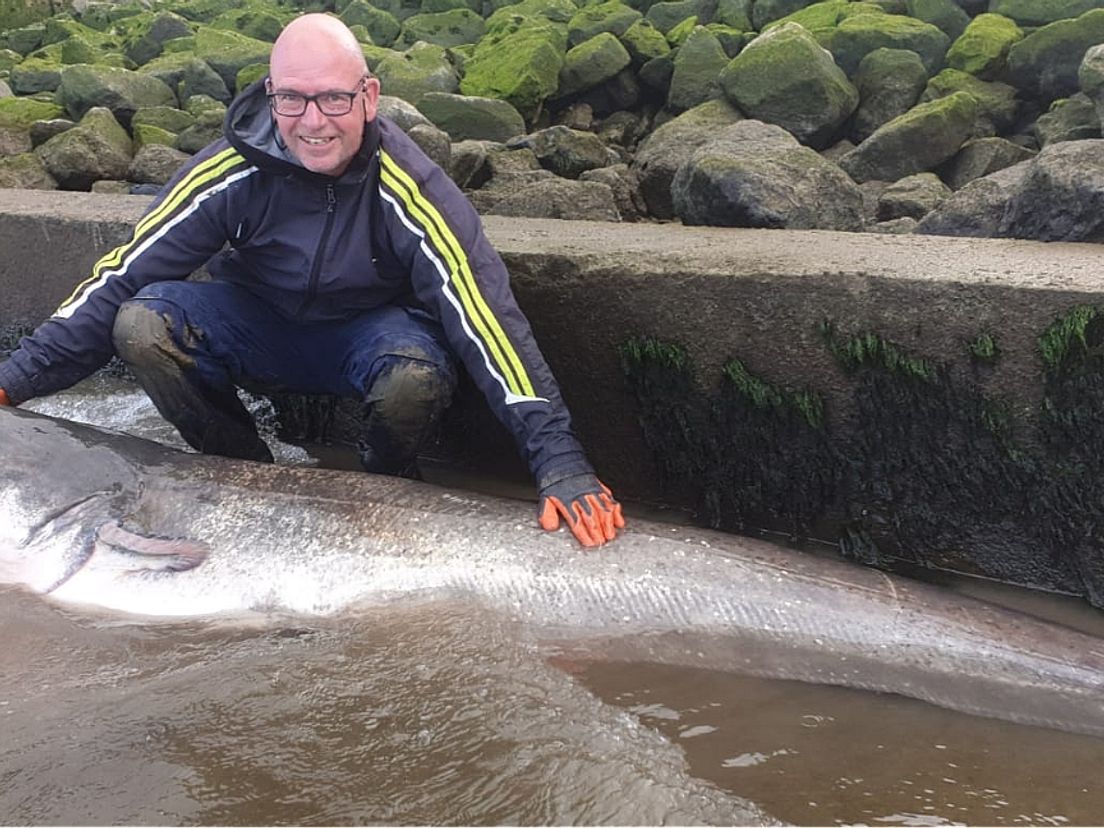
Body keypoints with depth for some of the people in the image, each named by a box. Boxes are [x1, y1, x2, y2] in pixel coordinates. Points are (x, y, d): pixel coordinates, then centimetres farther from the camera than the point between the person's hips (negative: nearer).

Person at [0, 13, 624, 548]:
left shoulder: (408, 189, -28)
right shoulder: (233, 170, -22)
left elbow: (484, 307, -34)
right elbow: (124, 274, -18)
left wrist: (559, 459, -42)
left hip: (371, 332, -2)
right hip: (258, 323, 3)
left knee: (418, 376, -37)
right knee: (142, 323, -25)